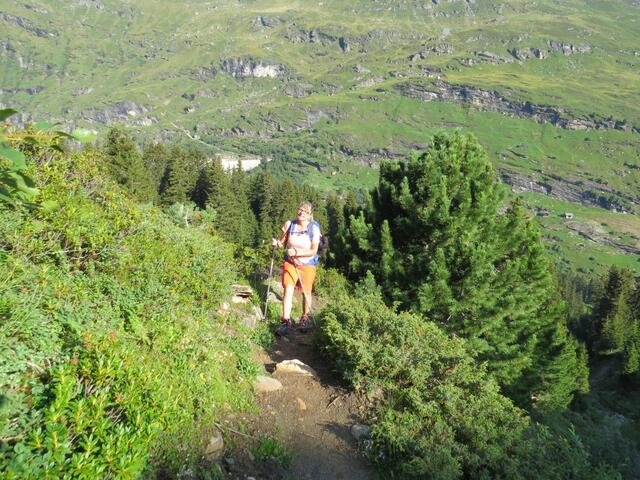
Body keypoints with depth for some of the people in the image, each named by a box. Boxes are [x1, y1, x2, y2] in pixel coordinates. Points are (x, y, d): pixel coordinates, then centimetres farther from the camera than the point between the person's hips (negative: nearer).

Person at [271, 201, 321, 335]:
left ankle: (305, 318, 34)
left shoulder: (314, 228, -14)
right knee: (288, 291, -12)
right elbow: (282, 243, 3)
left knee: (306, 293, 12)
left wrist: (296, 252, -27)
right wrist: (276, 243, -20)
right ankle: (286, 322, -6)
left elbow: (313, 251, -16)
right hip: (290, 263, 1)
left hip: (307, 265, -1)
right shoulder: (289, 224, -7)